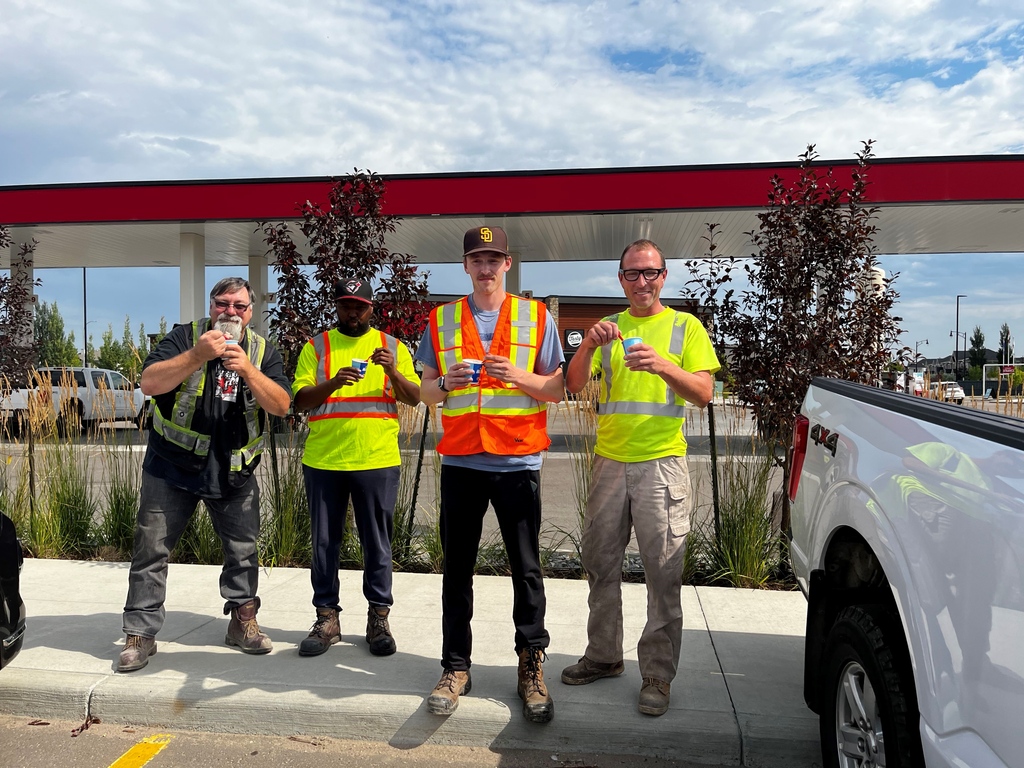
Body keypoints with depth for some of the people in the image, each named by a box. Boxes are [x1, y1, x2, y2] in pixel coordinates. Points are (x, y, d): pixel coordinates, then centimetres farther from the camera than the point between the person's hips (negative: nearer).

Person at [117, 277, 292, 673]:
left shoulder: (262, 351, 2)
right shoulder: (185, 337, -4)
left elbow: (280, 405, -9)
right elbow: (149, 382, -17)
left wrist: (247, 368, -23)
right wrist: (198, 355, -28)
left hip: (235, 471, 2)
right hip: (172, 466, -2)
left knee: (243, 550, 9)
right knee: (151, 550, 3)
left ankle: (243, 621, 26)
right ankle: (140, 635, 15)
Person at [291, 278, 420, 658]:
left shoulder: (393, 347, 9)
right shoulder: (316, 347, 8)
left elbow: (414, 398, 2)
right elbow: (300, 400, -1)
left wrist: (392, 372, -16)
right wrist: (332, 383, -19)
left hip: (378, 460, 0)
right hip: (323, 460, 1)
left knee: (377, 542, 6)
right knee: (324, 541, 7)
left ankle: (378, 616, 18)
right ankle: (327, 617, 19)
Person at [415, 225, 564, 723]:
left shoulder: (536, 317, 5)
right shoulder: (441, 320, 9)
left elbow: (556, 389, 4)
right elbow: (425, 392, 11)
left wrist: (520, 376, -14)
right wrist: (446, 383, -10)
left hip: (518, 461, -1)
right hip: (460, 461, 2)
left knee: (526, 569, 5)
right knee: (457, 568, 8)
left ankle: (531, 667, 18)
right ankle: (456, 667, 20)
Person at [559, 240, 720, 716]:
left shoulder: (685, 326, 4)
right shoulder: (610, 327, 12)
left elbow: (704, 394, -6)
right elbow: (573, 386, 1)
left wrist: (663, 365, -22)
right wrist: (588, 345, -17)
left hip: (661, 462, -3)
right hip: (610, 461, 4)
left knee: (663, 573, -2)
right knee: (600, 564, 12)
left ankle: (658, 674, 11)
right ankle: (604, 655, 28)